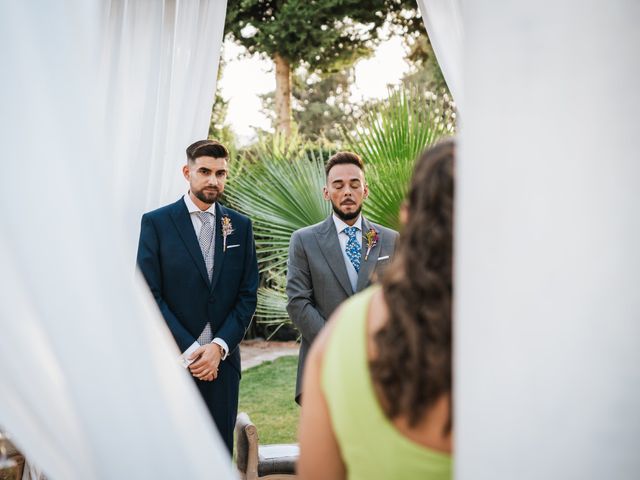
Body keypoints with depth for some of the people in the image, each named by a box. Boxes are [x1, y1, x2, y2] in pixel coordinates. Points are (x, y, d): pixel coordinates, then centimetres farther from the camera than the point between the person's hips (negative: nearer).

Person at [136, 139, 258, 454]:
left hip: (222, 360, 3)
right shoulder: (156, 223, 0)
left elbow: (248, 295, 6)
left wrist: (219, 346, -7)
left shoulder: (240, 226, 10)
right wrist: (188, 349, -11)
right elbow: (150, 296, -5)